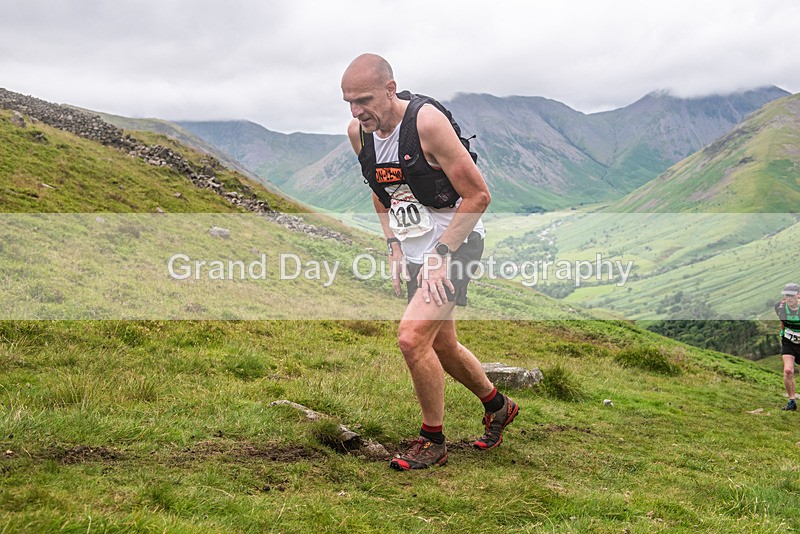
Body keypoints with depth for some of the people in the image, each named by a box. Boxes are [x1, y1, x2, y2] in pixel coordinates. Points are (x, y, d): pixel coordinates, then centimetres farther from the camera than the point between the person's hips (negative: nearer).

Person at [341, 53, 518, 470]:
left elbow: (478, 196, -20)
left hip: (456, 240, -8)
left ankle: (433, 441, 2)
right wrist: (395, 248, 6)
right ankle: (498, 407, 42)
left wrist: (440, 256, -20)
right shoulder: (358, 132, -2)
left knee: (412, 337, -19)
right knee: (441, 346, 17)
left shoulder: (427, 122, -23)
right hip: (416, 247, 8)